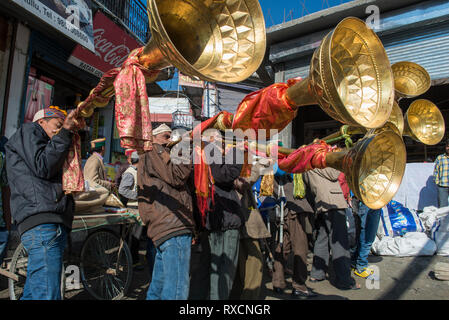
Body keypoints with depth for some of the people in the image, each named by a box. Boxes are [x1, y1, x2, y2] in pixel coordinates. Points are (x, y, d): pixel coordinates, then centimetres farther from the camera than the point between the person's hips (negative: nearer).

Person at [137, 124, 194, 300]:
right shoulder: (153, 152, 1)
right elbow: (177, 176, -12)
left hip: (166, 228, 11)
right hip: (173, 227, -11)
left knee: (158, 288, 18)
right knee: (177, 290, -11)